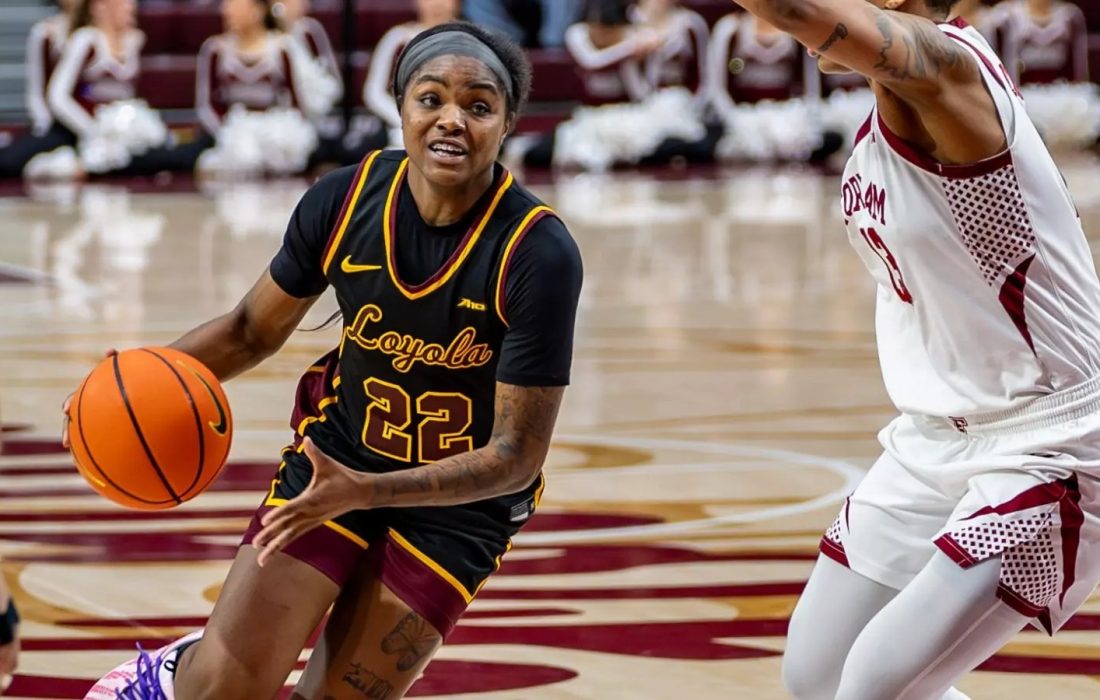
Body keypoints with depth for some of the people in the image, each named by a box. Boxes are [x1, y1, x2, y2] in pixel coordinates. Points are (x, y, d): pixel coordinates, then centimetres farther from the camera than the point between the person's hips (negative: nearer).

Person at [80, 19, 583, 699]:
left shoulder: (540, 254, -26)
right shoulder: (346, 199, -15)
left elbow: (514, 459, -24)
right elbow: (253, 329, 3)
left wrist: (362, 492, -36)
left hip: (460, 498, -2)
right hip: (338, 449, 2)